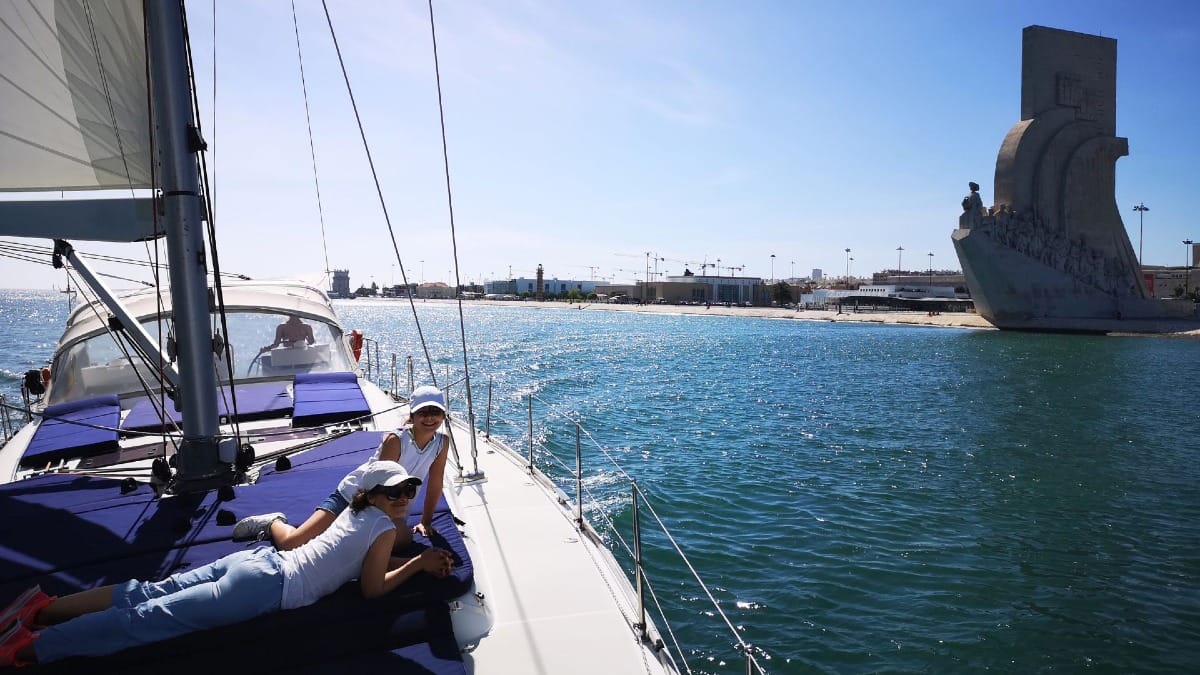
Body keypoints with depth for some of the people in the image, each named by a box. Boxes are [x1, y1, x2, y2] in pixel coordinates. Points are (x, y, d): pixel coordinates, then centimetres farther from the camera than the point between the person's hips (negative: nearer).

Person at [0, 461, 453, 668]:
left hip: (259, 560, 7)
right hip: (267, 589, -7)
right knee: (150, 617, -9)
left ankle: (45, 607, 7)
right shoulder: (383, 527, -9)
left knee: (148, 594, 8)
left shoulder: (357, 509, 17)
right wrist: (417, 565, 4)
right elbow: (372, 589, -5)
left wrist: (421, 561, 25)